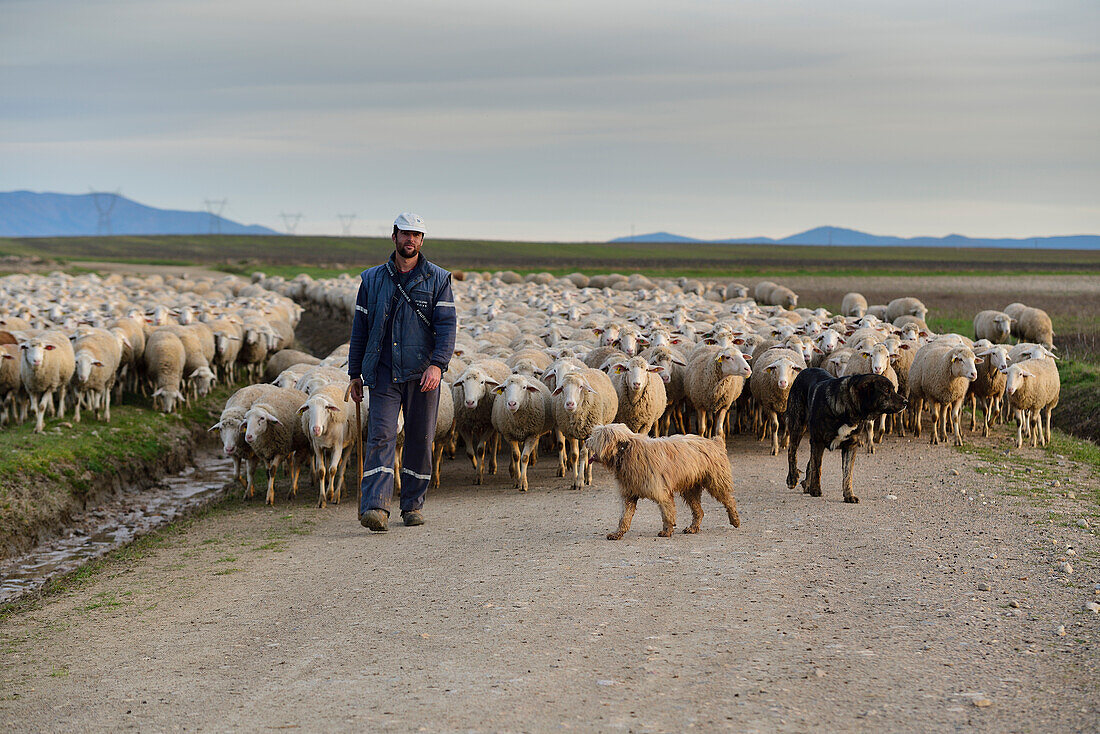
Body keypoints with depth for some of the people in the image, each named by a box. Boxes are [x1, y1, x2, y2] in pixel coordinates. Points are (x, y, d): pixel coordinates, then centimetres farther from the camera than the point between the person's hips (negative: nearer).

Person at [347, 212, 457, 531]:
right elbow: (360, 327, 14)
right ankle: (375, 507, -20)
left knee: (420, 440, 6)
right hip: (383, 373, 0)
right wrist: (355, 373, 11)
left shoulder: (437, 279, 5)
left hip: (422, 373, 0)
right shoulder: (372, 279, 10)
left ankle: (413, 505, 19)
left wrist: (437, 364, -19)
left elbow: (447, 325, -4)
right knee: (380, 436, -11)